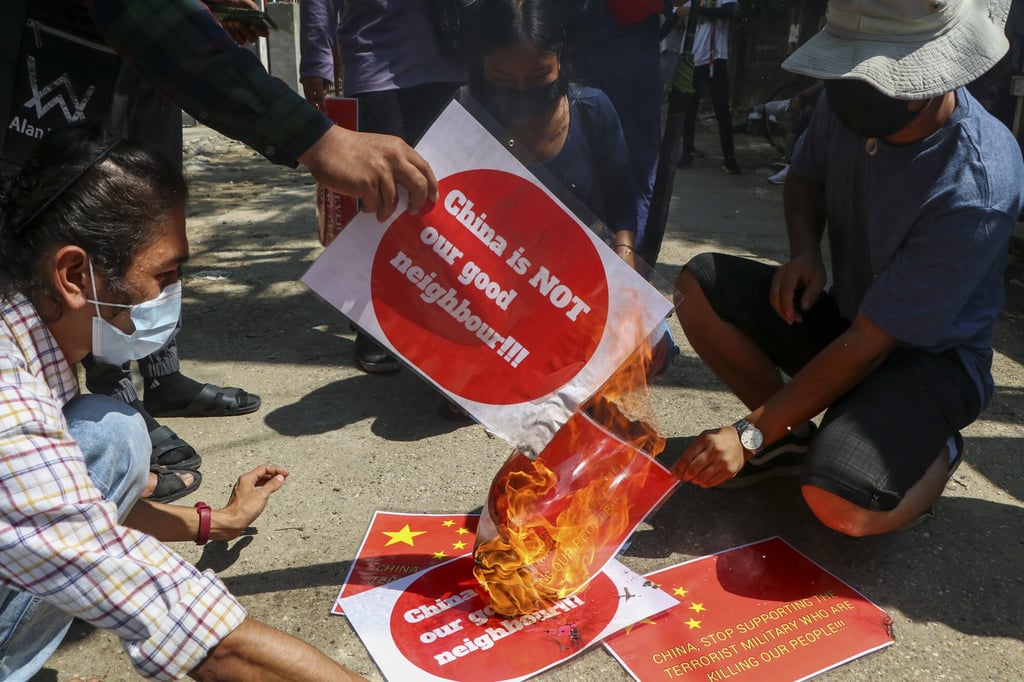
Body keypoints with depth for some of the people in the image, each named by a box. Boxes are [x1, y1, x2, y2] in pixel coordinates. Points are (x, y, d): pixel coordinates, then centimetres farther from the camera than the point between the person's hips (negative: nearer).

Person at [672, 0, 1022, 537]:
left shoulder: (976, 188, -30)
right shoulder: (851, 102, -13)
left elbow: (868, 346, -27)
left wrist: (750, 435, -24)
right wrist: (804, 253, -11)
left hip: (930, 355, -6)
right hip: (845, 314, 6)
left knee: (840, 505, -31)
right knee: (701, 286, -15)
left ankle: (934, 453, 4)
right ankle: (790, 441, 0)